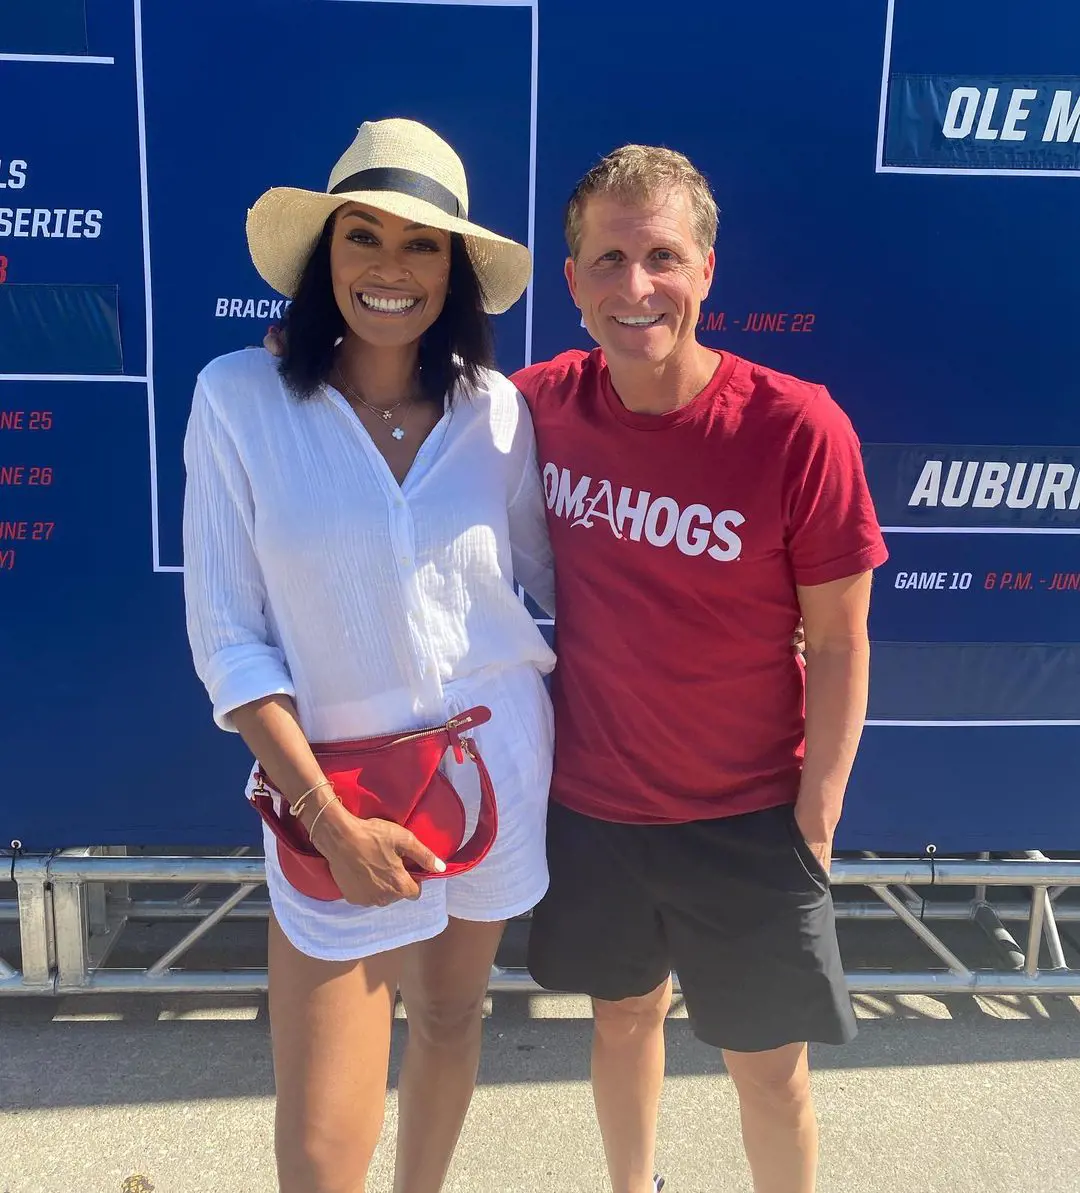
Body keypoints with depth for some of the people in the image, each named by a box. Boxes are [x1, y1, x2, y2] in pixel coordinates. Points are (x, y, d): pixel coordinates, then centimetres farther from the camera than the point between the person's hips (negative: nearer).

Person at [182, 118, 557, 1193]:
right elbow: (226, 636, -10)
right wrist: (330, 821, -13)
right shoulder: (240, 397, -10)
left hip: (497, 761, 3)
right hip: (335, 781, -2)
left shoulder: (496, 408, -4)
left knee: (449, 1014, 23)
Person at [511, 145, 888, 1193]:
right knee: (623, 1017, 24)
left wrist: (814, 822, -8)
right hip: (590, 804, 3)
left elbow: (838, 645, -11)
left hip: (746, 821, -3)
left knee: (771, 1073, 14)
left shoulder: (797, 429, -19)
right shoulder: (545, 404, -9)